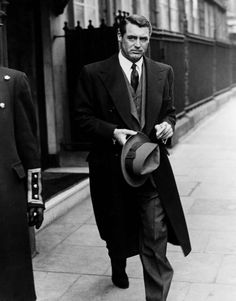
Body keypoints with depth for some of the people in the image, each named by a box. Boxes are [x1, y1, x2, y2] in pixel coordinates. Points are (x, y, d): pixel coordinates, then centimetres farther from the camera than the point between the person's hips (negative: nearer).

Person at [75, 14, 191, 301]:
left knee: (156, 237, -6)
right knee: (117, 231, 21)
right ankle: (118, 268, 53)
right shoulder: (94, 73, -5)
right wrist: (113, 132, -19)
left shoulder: (163, 72, 6)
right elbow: (83, 117, -3)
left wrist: (167, 124, -8)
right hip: (112, 167, 0)